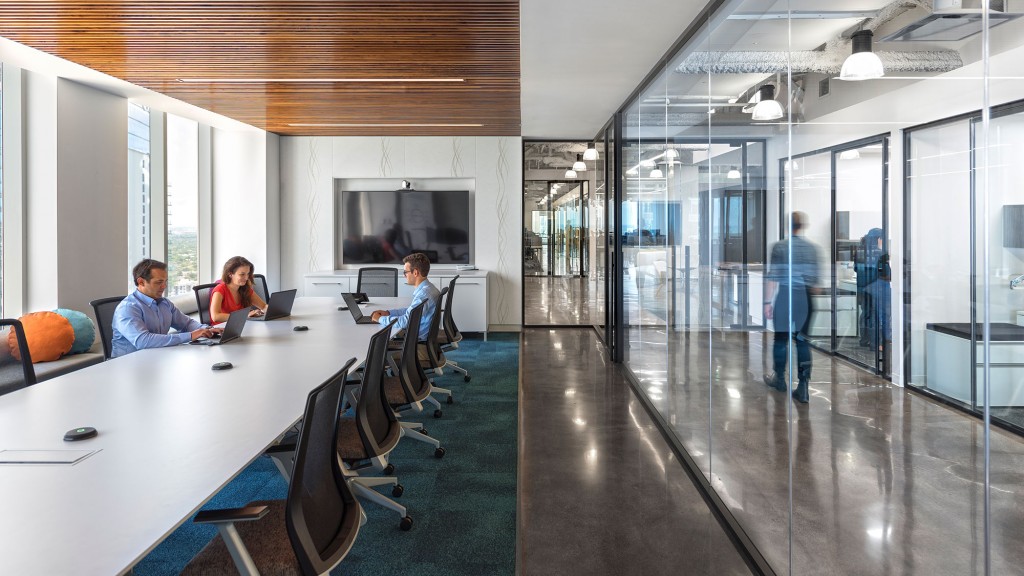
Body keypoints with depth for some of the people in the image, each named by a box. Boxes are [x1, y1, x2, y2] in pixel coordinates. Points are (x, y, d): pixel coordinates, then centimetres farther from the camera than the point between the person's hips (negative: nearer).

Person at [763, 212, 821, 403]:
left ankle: (779, 378, 27)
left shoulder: (779, 247, -6)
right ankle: (803, 387, 1)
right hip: (805, 299, 3)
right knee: (802, 341, 5)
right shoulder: (812, 249, 3)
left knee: (781, 338, 12)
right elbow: (815, 278, 7)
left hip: (784, 297, -3)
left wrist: (768, 302, -3)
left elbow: (772, 277, -8)